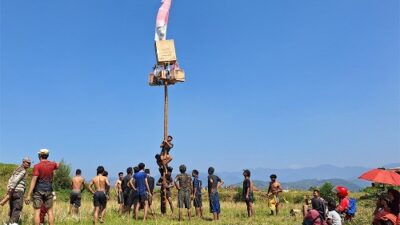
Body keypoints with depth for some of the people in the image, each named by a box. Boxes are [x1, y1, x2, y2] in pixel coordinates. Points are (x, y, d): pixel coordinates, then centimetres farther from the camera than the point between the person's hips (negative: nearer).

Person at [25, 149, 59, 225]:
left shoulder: (37, 166, -9)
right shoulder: (52, 164, 4)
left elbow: (34, 180, -15)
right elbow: (58, 165, 30)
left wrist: (29, 195, -15)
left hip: (38, 191, -3)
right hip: (48, 190, 3)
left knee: (37, 211, 1)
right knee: (50, 211, 8)